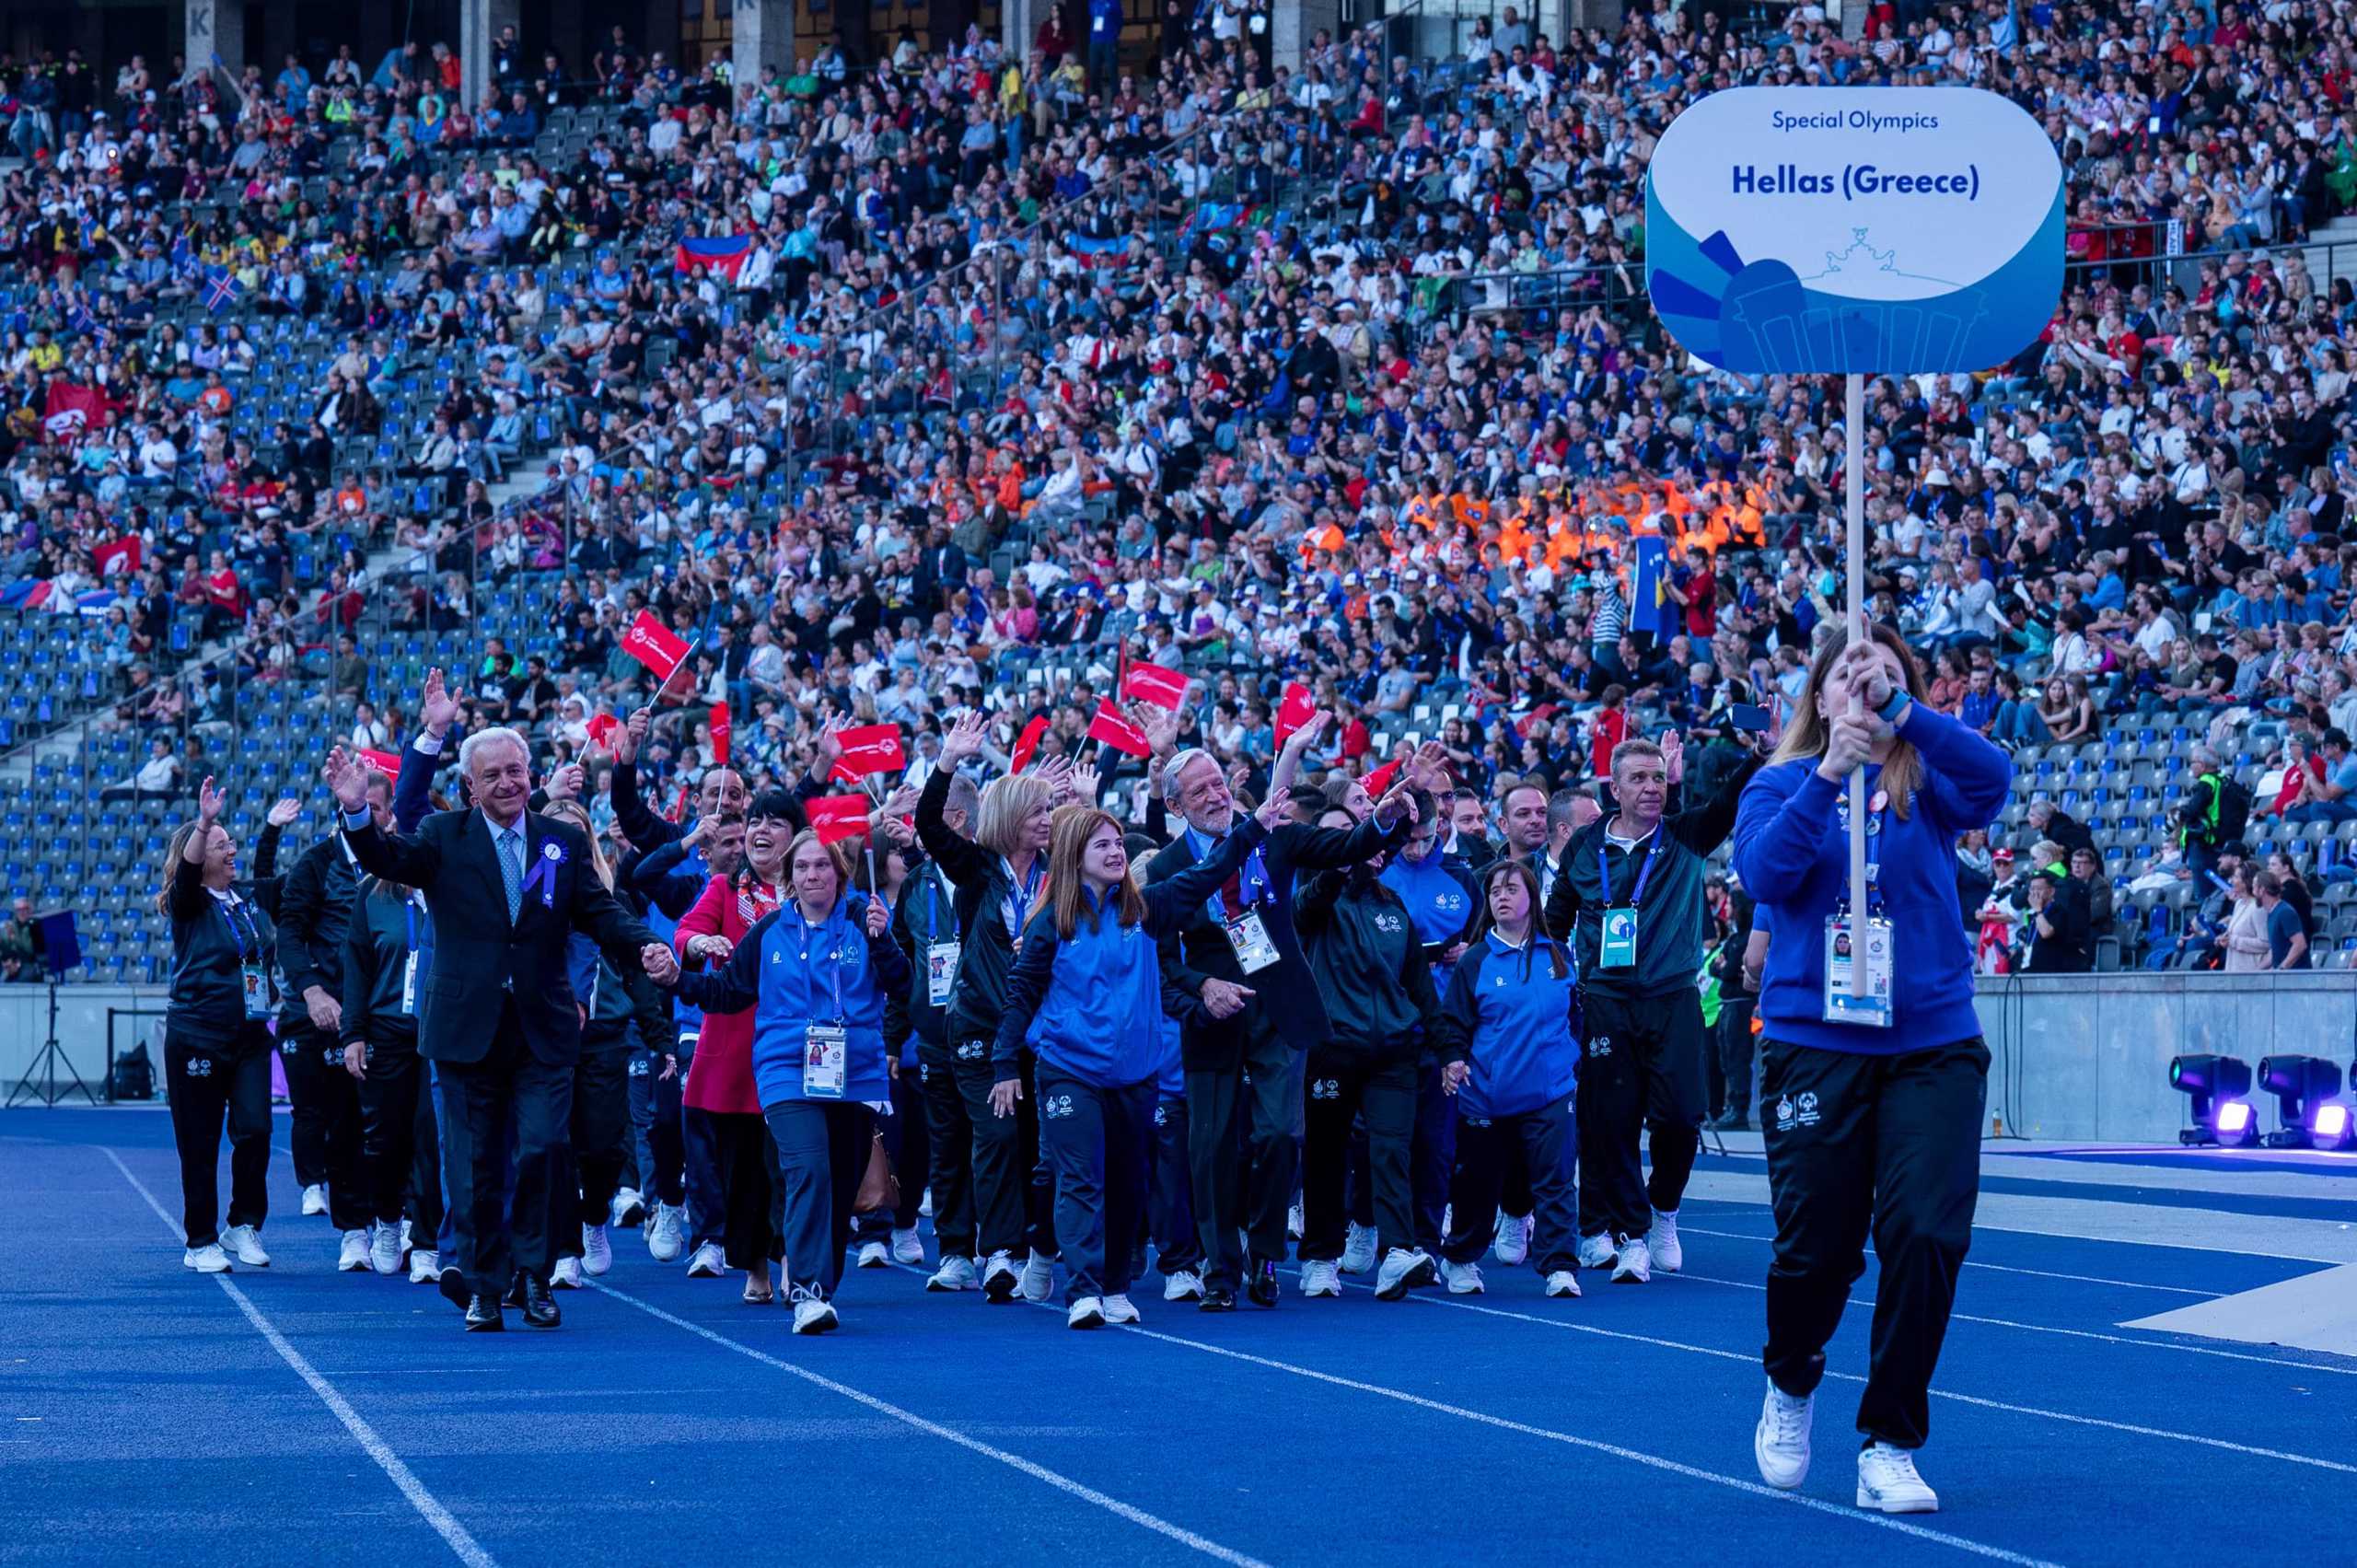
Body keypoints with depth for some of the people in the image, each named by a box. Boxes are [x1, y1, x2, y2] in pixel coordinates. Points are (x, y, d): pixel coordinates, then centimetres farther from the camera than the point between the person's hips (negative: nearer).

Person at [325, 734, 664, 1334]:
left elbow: (601, 912, 5)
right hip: (468, 1030, -1)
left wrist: (646, 945, -14)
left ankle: (532, 1275, 6)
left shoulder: (564, 842, 9)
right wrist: (357, 811, -31)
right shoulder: (444, 837, 3)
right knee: (476, 1166, 3)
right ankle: (483, 1287, 13)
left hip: (543, 1035, 1)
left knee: (545, 1150, -9)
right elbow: (385, 858, -12)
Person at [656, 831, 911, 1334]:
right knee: (808, 1171, -21)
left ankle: (818, 1284, 25)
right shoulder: (769, 932, 8)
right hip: (788, 1075, -1)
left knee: (841, 1188, 8)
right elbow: (729, 991, 14)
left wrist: (881, 941, -21)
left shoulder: (862, 920, 3)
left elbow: (901, 986, -6)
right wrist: (678, 980, 0)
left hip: (856, 1077, 1)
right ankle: (808, 1291, -26)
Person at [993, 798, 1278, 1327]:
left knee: (1127, 1184, 10)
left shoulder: (1143, 908, 6)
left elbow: (1204, 876, 7)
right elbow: (1020, 993, 0)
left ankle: (1115, 1288, 21)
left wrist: (1254, 828, 0)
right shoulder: (1053, 921, -3)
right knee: (1081, 1181, -10)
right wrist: (1006, 1065, -2)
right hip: (1069, 1070, -4)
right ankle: (1083, 1292, -14)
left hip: (1134, 1071, 4)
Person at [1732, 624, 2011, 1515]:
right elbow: (1765, 872, -14)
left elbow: (1992, 781, -16)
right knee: (1817, 1248, 2)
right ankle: (1791, 1385, 34)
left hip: (1933, 1045, 1)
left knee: (1926, 1235, -10)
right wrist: (1829, 772, -25)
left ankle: (1889, 1446, 1)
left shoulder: (1927, 783, 6)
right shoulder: (1784, 784, 5)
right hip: (1813, 1042, -1)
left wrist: (1901, 711, -27)